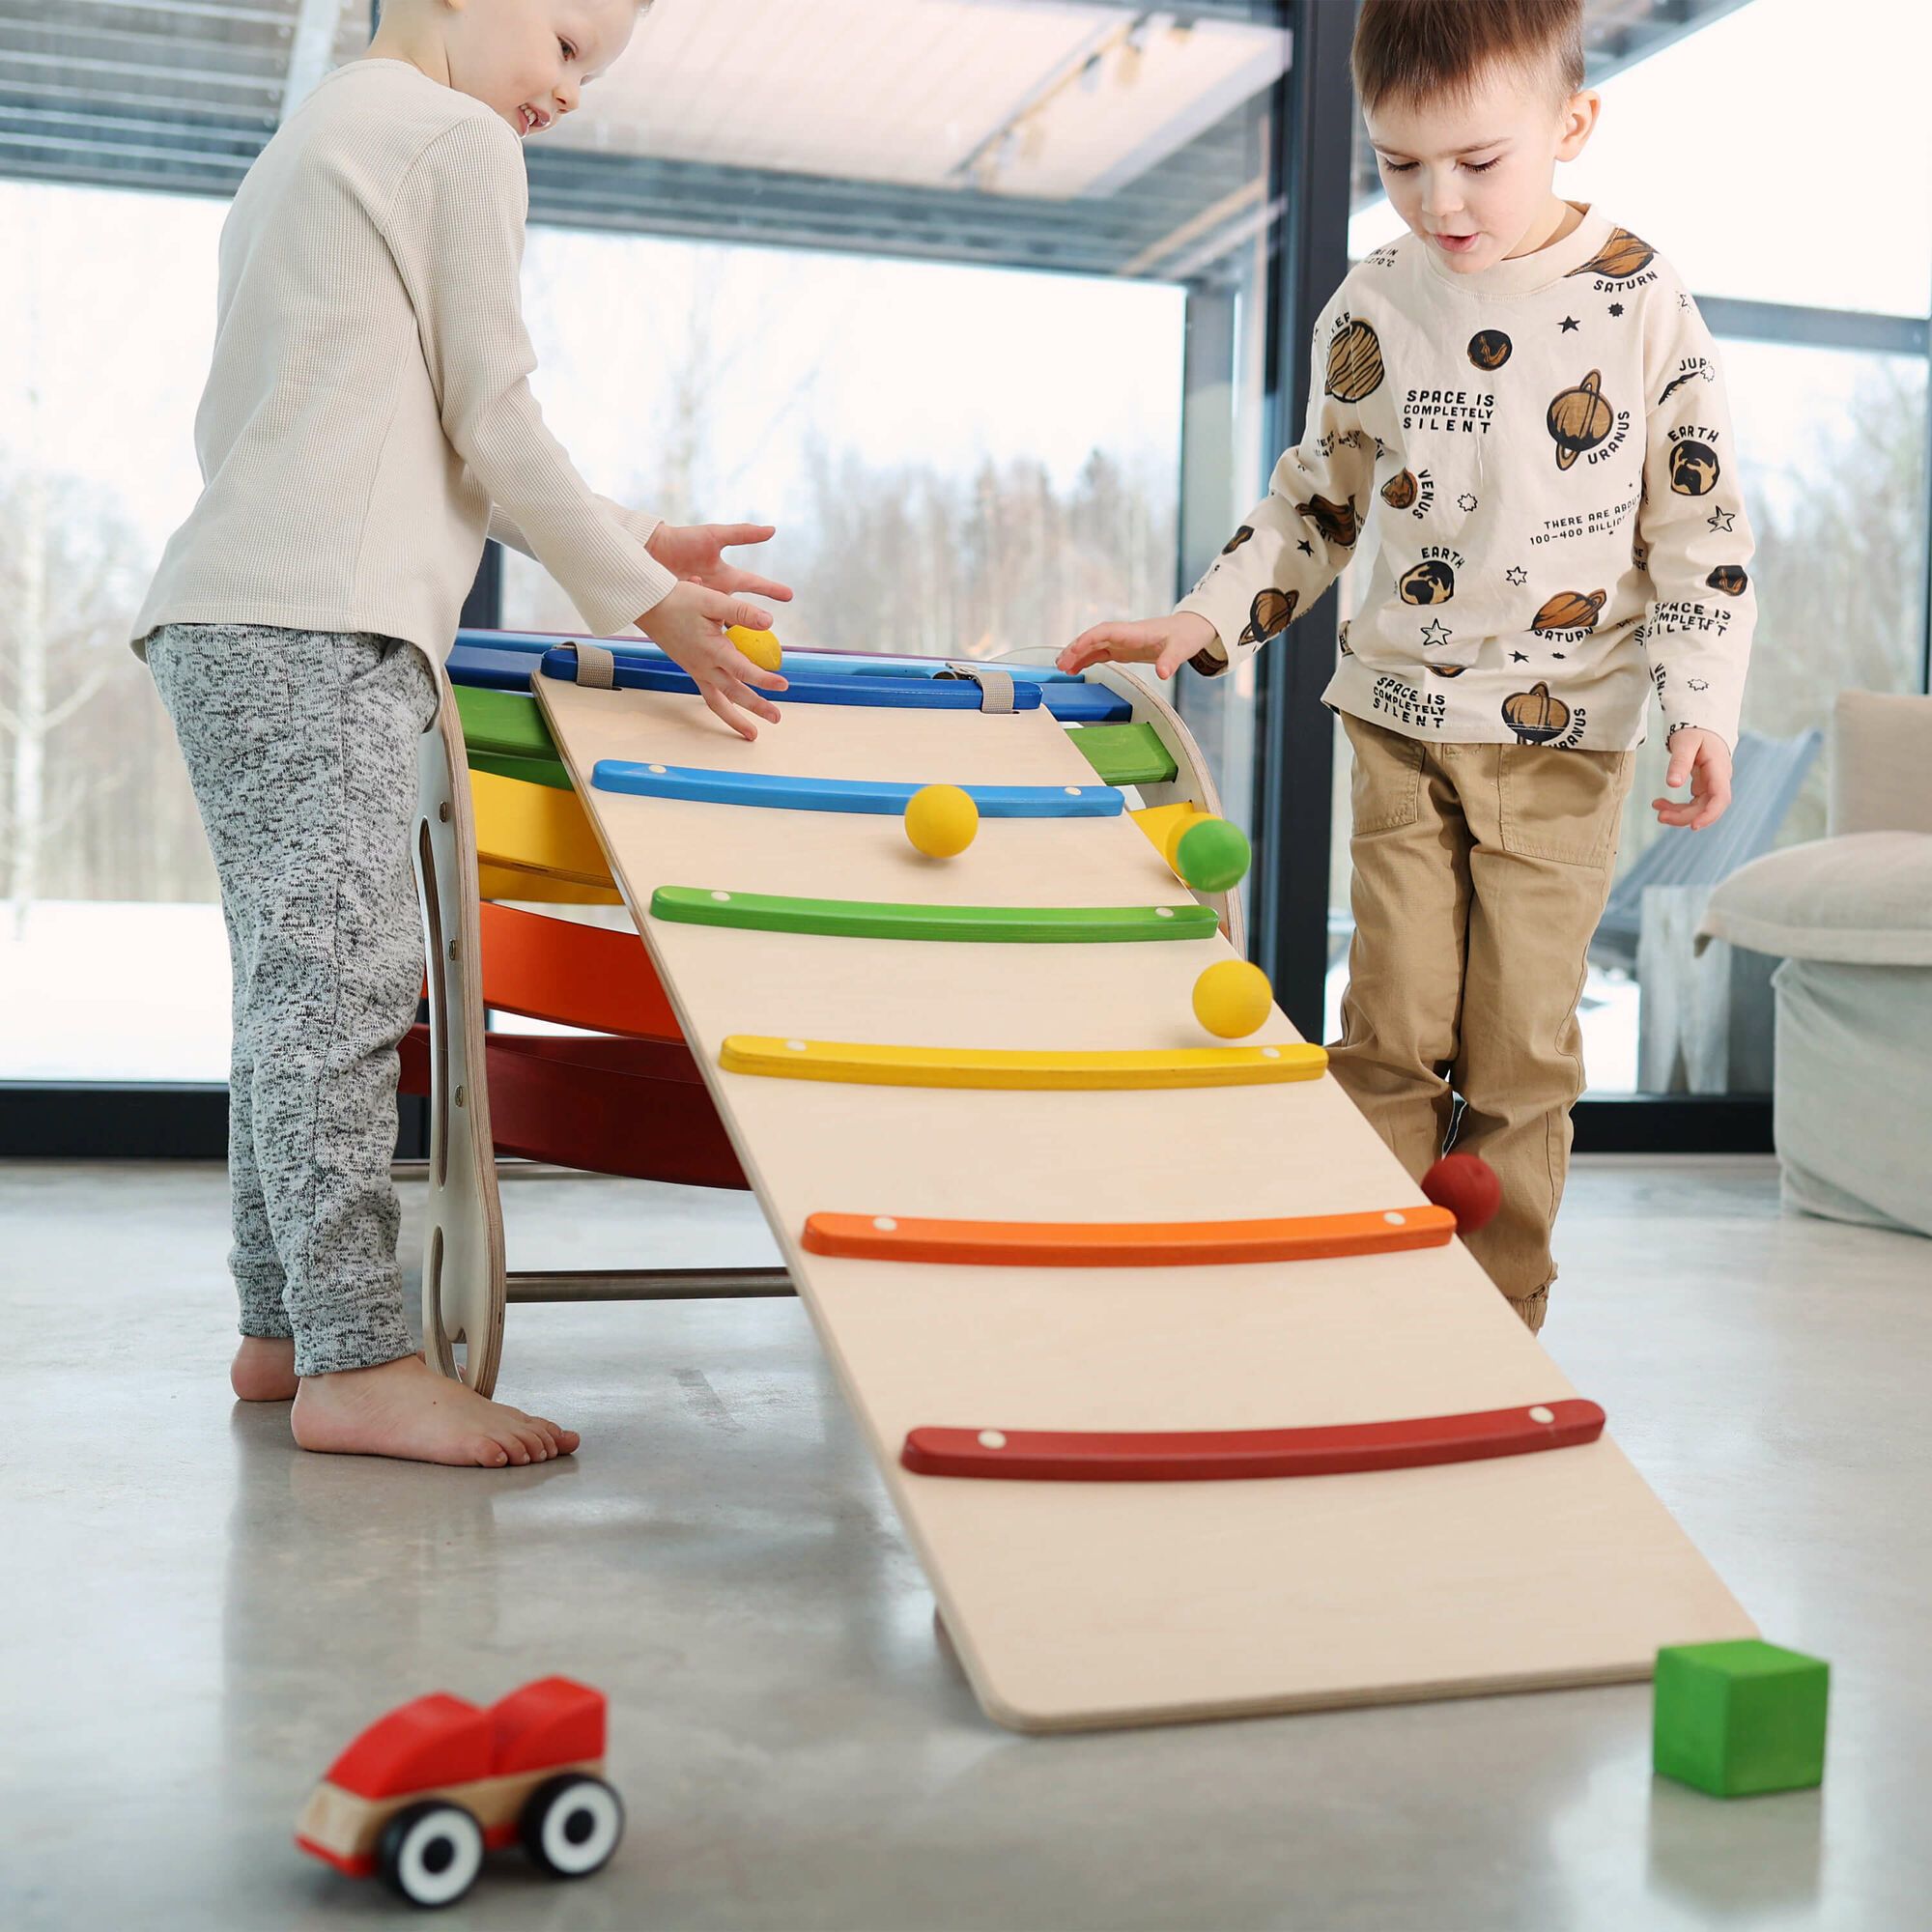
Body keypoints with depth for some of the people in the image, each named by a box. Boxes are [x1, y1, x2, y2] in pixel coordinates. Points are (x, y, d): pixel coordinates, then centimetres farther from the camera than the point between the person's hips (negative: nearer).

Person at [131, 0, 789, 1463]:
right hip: (318, 630, -10)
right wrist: (647, 599, 6)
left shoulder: (308, 142, 28)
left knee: (296, 986, 9)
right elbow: (494, 432, -5)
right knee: (344, 977, -13)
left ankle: (286, 1329, 12)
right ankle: (359, 1362, -14)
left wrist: (631, 543, 20)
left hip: (223, 625, 10)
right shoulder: (459, 139, -1)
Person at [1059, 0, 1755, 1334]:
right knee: (1393, 1025, 2)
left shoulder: (1644, 301, -6)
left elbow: (1700, 519, -2)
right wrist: (1203, 623, 1)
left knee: (1522, 1040, 4)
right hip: (1403, 721, 2)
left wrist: (1704, 707, -10)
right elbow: (1318, 502, 12)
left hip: (1567, 736, -1)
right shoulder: (1372, 310, 1)